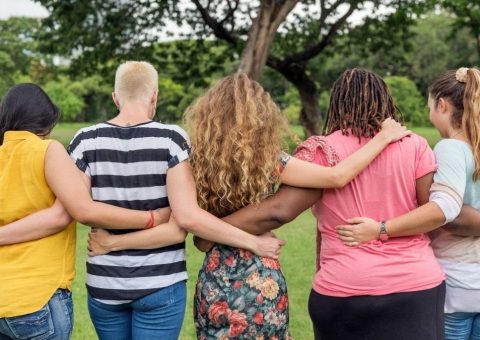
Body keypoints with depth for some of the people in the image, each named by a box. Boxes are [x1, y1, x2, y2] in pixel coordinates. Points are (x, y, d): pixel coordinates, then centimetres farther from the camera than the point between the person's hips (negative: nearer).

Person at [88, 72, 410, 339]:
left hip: (215, 281, 2)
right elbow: (337, 177, -13)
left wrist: (114, 241, -4)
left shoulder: (199, 160, -5)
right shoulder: (266, 159, -11)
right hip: (260, 281, -2)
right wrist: (383, 137, -3)